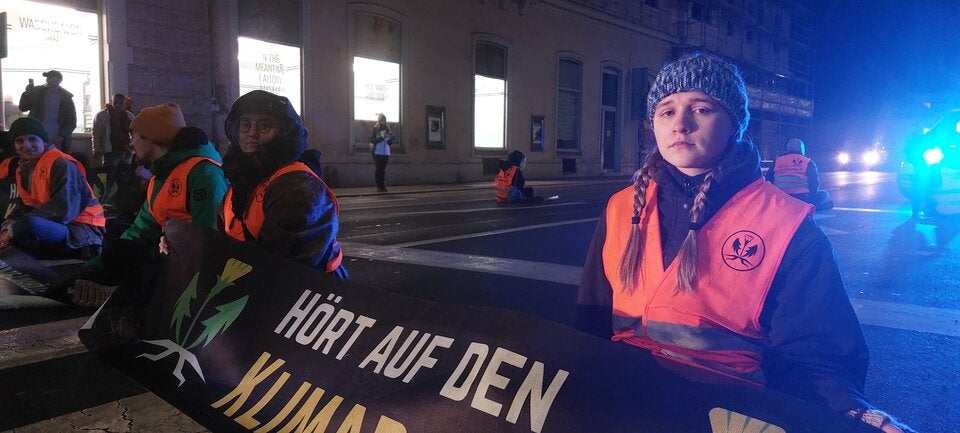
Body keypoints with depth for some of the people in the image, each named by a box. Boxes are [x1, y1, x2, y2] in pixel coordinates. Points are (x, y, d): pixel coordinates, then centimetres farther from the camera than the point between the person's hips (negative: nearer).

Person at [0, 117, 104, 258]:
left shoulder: (61, 165, -13)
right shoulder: (24, 169, 15)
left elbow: (63, 210, -22)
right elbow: (25, 206, 16)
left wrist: (14, 229, -20)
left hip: (83, 231, -9)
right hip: (55, 226, 9)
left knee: (29, 225, -33)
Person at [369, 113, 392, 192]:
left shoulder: (387, 129, 10)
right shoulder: (375, 129, -1)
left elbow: (390, 142, 11)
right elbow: (372, 140, -7)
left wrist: (390, 138, -11)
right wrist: (381, 137, -17)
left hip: (386, 152, 3)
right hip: (377, 152, -3)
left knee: (383, 169, 4)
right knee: (378, 168, -3)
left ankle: (382, 185, 7)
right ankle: (379, 186, 0)